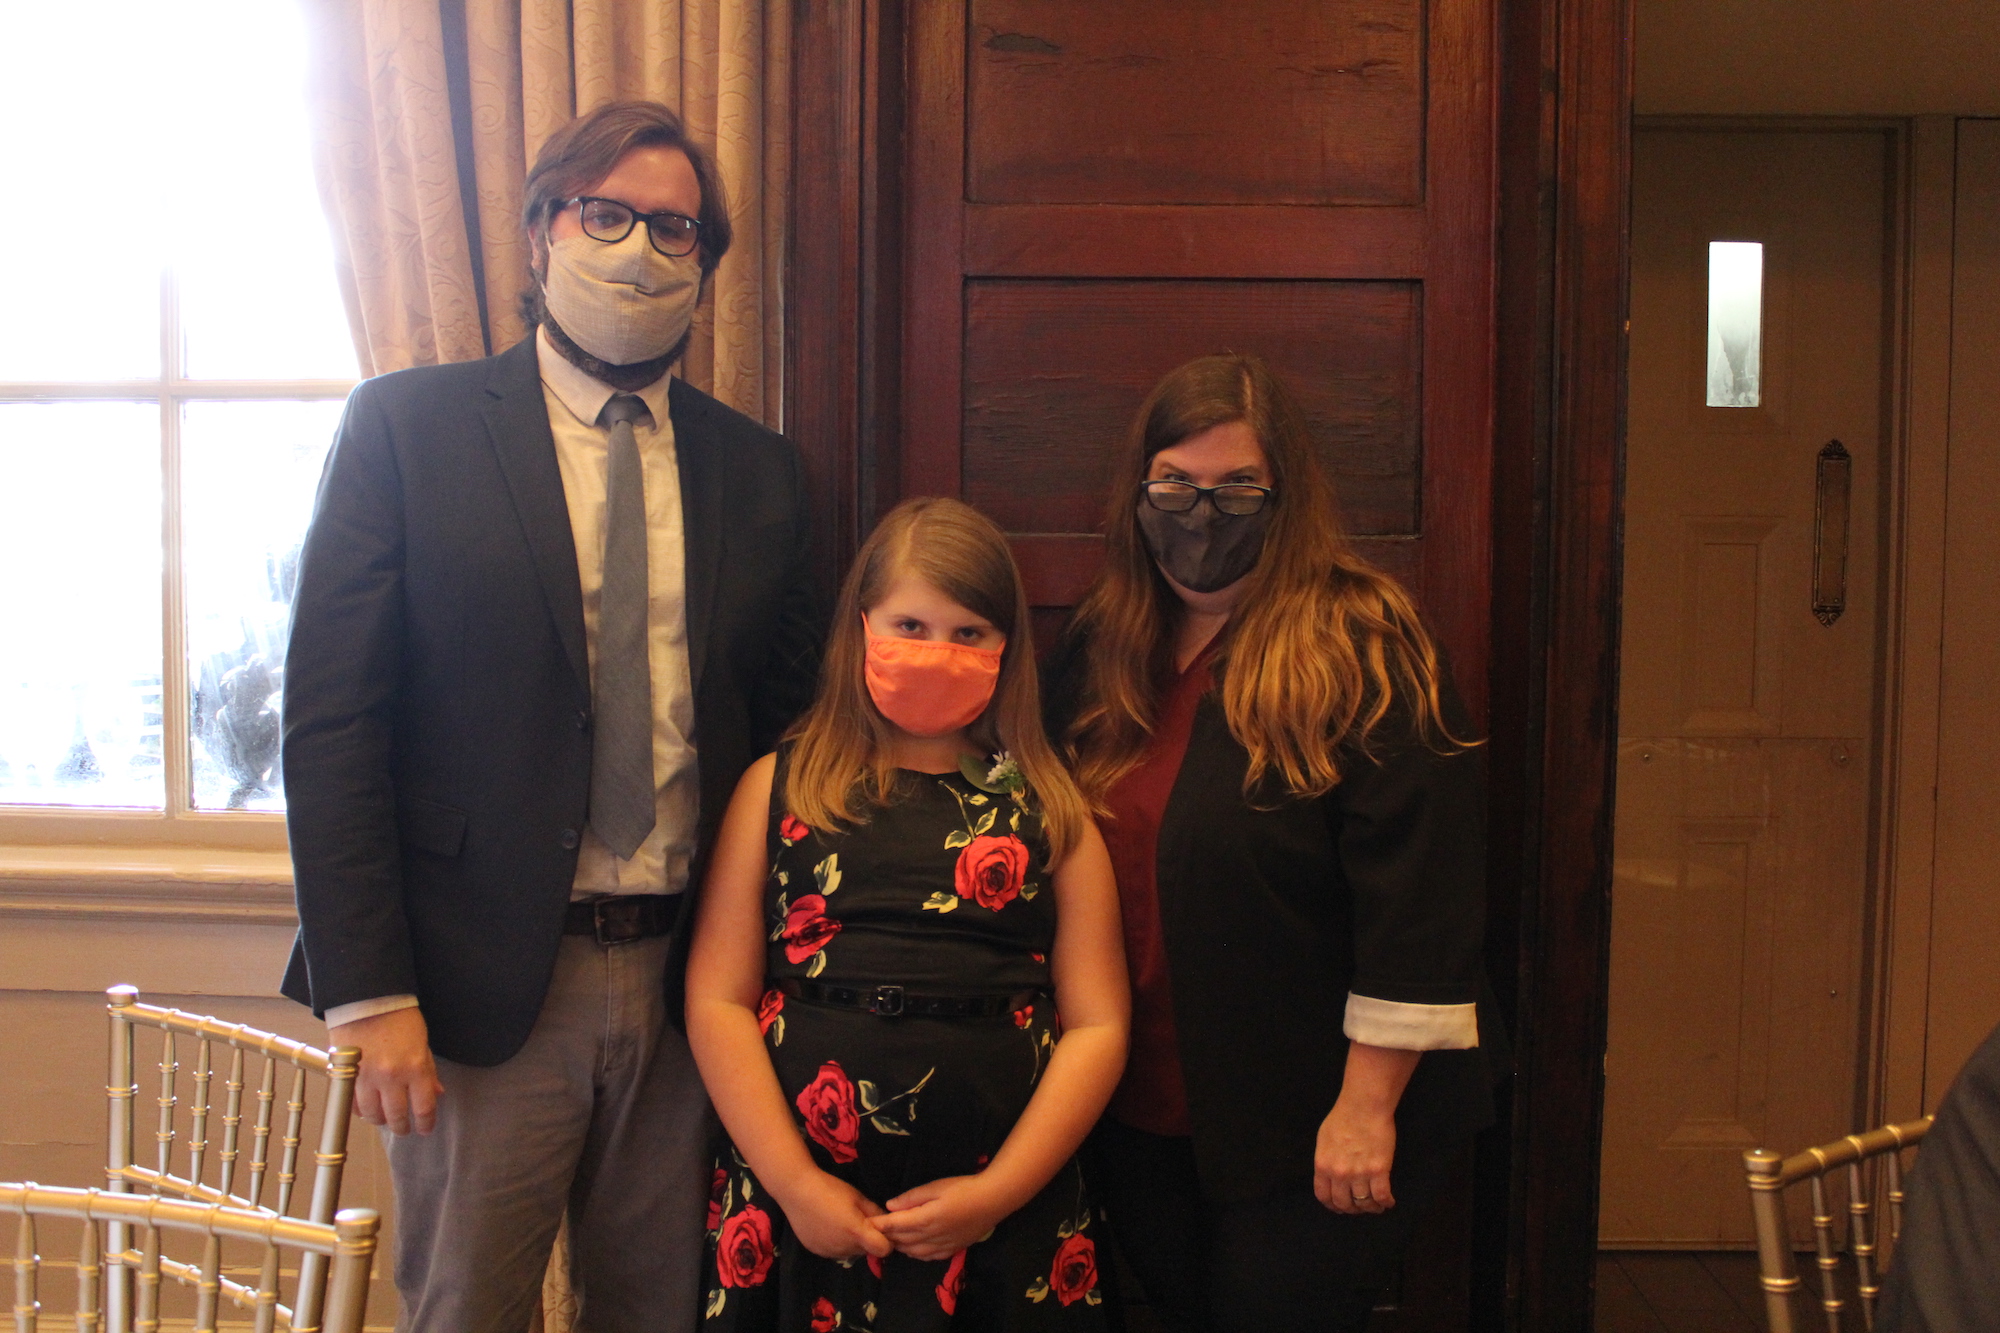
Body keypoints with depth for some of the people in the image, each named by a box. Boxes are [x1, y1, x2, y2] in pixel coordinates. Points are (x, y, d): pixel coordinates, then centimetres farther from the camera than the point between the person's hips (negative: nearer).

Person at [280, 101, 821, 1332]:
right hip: (482, 985, -3)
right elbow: (331, 720, -7)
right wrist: (367, 994, -12)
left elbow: (786, 727, 11)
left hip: (691, 987, 3)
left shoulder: (760, 470, 8)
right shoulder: (407, 427, -2)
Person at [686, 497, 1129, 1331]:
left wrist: (996, 1194, -8)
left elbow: (1097, 1026, 0)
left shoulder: (1050, 808, 5)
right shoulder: (779, 788, 4)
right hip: (796, 1209, 0)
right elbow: (717, 1001, -1)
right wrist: (796, 1185, -9)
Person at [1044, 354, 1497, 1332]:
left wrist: (1368, 1106, -19)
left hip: (1308, 1132, -6)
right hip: (1140, 1117, 6)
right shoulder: (1100, 648, 6)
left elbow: (1415, 900, -19)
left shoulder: (1362, 652, -14)